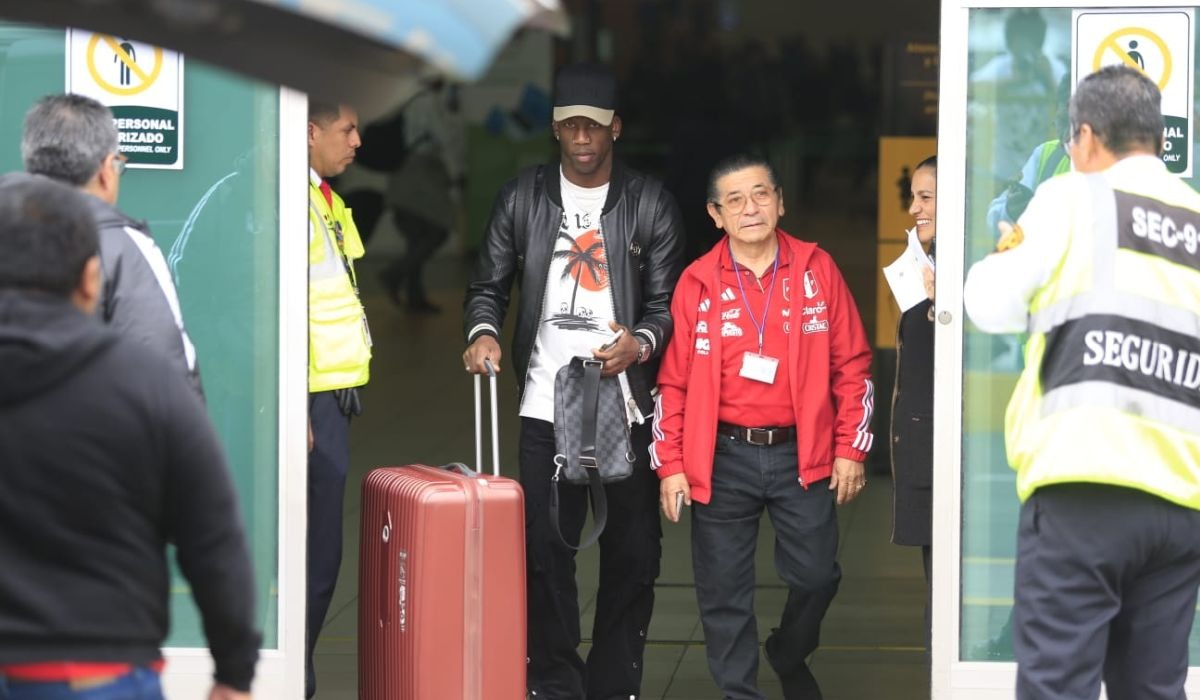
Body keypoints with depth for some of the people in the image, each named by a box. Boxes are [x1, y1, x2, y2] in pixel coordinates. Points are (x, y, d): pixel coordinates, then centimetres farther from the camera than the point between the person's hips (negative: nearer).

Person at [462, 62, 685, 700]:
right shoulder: (522, 199, 7)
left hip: (627, 403, -1)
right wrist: (482, 331, -9)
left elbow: (668, 300, 3)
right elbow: (489, 284, 12)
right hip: (545, 406, 1)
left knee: (633, 551, 1)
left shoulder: (650, 204, 4)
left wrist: (642, 342, -18)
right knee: (546, 550, 1)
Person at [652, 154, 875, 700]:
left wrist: (851, 449, 2)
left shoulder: (816, 271, 2)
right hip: (721, 460, 0)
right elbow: (672, 382, 3)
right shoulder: (698, 283, 1)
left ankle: (789, 656, 34)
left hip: (802, 455, 1)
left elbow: (853, 365, 5)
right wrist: (671, 466, -1)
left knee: (816, 576, 5)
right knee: (724, 592, 3)